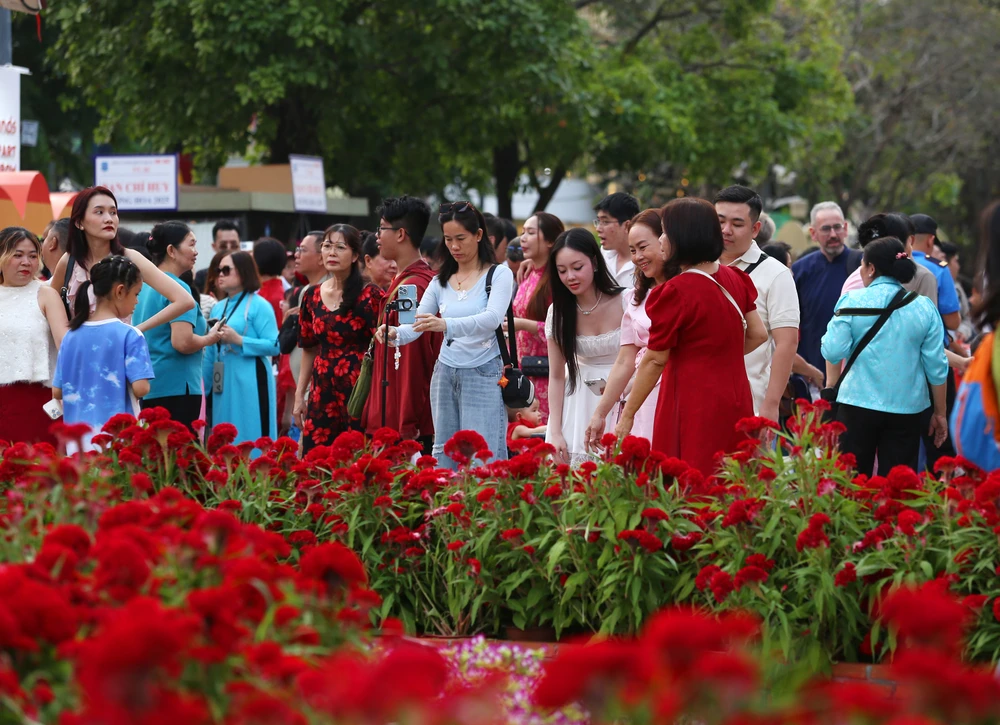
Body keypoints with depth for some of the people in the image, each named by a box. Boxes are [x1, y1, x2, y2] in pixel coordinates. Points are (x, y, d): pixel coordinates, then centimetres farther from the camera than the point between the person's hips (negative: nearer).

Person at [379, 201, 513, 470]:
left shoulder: (499, 275, -2)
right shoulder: (441, 282, 12)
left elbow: (491, 318, -20)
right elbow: (415, 326, 7)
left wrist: (447, 325, -37)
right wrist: (394, 333, -18)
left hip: (483, 376, -5)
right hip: (445, 374, 5)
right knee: (445, 455, 3)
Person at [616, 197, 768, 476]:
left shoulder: (676, 293, -14)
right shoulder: (734, 279, 6)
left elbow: (654, 361, -10)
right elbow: (758, 335, 12)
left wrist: (627, 416, -3)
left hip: (692, 404, -7)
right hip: (736, 398, 7)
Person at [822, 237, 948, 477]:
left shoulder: (852, 301, -5)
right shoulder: (924, 307, 1)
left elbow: (833, 352, -11)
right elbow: (937, 366, 2)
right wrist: (940, 412, 12)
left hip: (859, 404, -2)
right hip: (908, 407, 2)